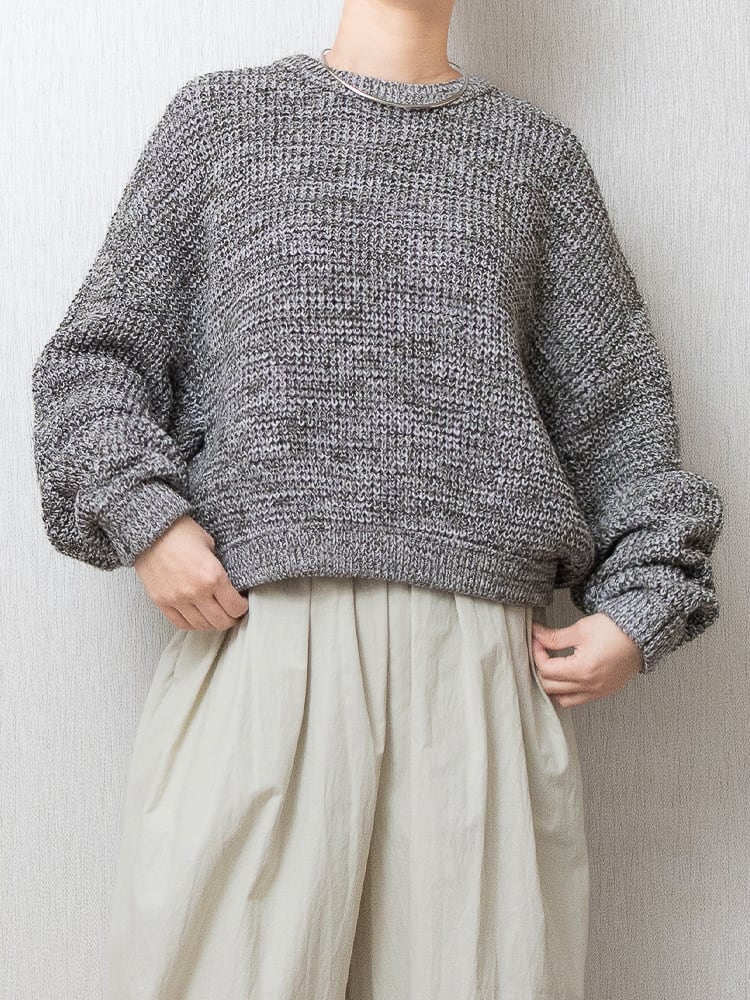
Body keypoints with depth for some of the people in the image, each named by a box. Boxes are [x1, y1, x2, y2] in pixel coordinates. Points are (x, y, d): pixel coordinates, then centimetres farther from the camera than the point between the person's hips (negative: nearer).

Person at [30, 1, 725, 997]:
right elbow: (94, 355, 13)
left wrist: (641, 603, 3)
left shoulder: (537, 151, 19)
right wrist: (143, 514, -5)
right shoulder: (221, 114, 16)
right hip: (254, 622, -1)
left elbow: (616, 402, 16)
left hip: (477, 646, 2)